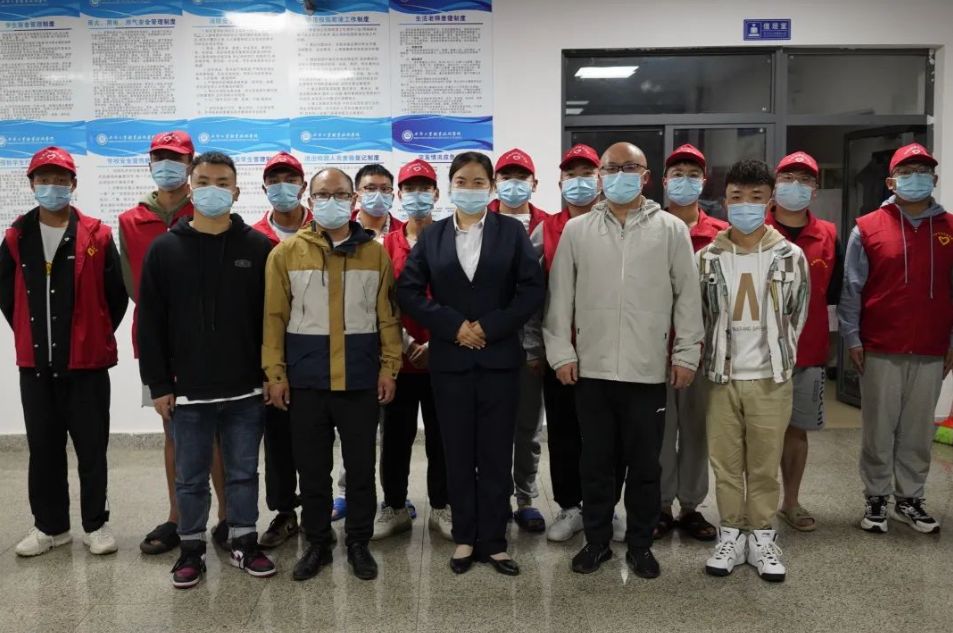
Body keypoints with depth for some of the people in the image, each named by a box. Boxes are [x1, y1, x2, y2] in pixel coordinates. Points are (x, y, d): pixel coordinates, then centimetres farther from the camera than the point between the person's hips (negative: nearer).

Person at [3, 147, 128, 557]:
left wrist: (94, 338, 5)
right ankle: (50, 525, 26)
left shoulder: (97, 236, -5)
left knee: (91, 448, 5)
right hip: (35, 364, 3)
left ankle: (96, 524, 19)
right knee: (43, 449, 12)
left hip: (87, 363, -3)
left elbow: (117, 297, 0)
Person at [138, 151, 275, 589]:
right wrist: (158, 384, -2)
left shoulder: (258, 247, 0)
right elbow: (151, 324, 1)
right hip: (187, 391, 0)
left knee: (243, 472, 12)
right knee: (190, 476, 11)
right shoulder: (165, 249, 1)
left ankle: (244, 542, 27)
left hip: (246, 390, 0)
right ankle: (192, 548, 27)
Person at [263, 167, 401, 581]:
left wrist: (389, 366, -2)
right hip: (305, 380, 0)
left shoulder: (375, 253, 4)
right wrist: (275, 372, -3)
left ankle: (359, 542, 25)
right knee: (311, 468, 10)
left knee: (361, 466, 8)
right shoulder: (286, 253, 2)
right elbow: (275, 317, 1)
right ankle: (317, 543, 27)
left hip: (361, 379, 0)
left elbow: (387, 316, 4)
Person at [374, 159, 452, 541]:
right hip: (399, 356, 1)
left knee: (441, 435, 7)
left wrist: (436, 342, -11)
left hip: (441, 356, -1)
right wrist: (405, 342, -7)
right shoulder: (388, 244, 5)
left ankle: (441, 507, 21)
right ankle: (394, 507, 22)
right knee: (396, 435, 8)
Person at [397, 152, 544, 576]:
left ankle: (493, 541, 17)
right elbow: (408, 291, 0)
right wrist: (453, 326, -10)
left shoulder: (513, 232, 3)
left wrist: (489, 326, -11)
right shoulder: (431, 236, 7)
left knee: (496, 453, 5)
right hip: (450, 360, 1)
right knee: (458, 453, 8)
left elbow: (532, 290, -3)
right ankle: (465, 538, 22)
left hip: (500, 358, -1)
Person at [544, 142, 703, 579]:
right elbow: (560, 297, 4)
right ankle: (596, 540, 27)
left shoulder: (671, 230, 3)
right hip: (591, 368, 1)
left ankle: (640, 544, 26)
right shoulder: (577, 230, 5)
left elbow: (687, 296, 3)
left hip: (648, 370, -1)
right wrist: (561, 352, -1)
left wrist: (686, 353, -1)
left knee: (645, 464, 10)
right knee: (595, 462, 11)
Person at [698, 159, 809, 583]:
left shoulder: (790, 257, -1)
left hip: (771, 378, 0)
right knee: (726, 463, 8)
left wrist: (778, 358, 11)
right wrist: (716, 359, 9)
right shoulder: (707, 258, 0)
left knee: (765, 464, 8)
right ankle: (731, 536, 22)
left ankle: (762, 538, 23)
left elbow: (797, 316, 9)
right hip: (722, 377, 1)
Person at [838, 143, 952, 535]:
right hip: (880, 350, -2)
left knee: (918, 430, 10)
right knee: (879, 429, 5)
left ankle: (910, 499, 23)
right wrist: (852, 339, -6)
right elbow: (851, 289, -2)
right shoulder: (867, 229, -1)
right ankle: (876, 499, 18)